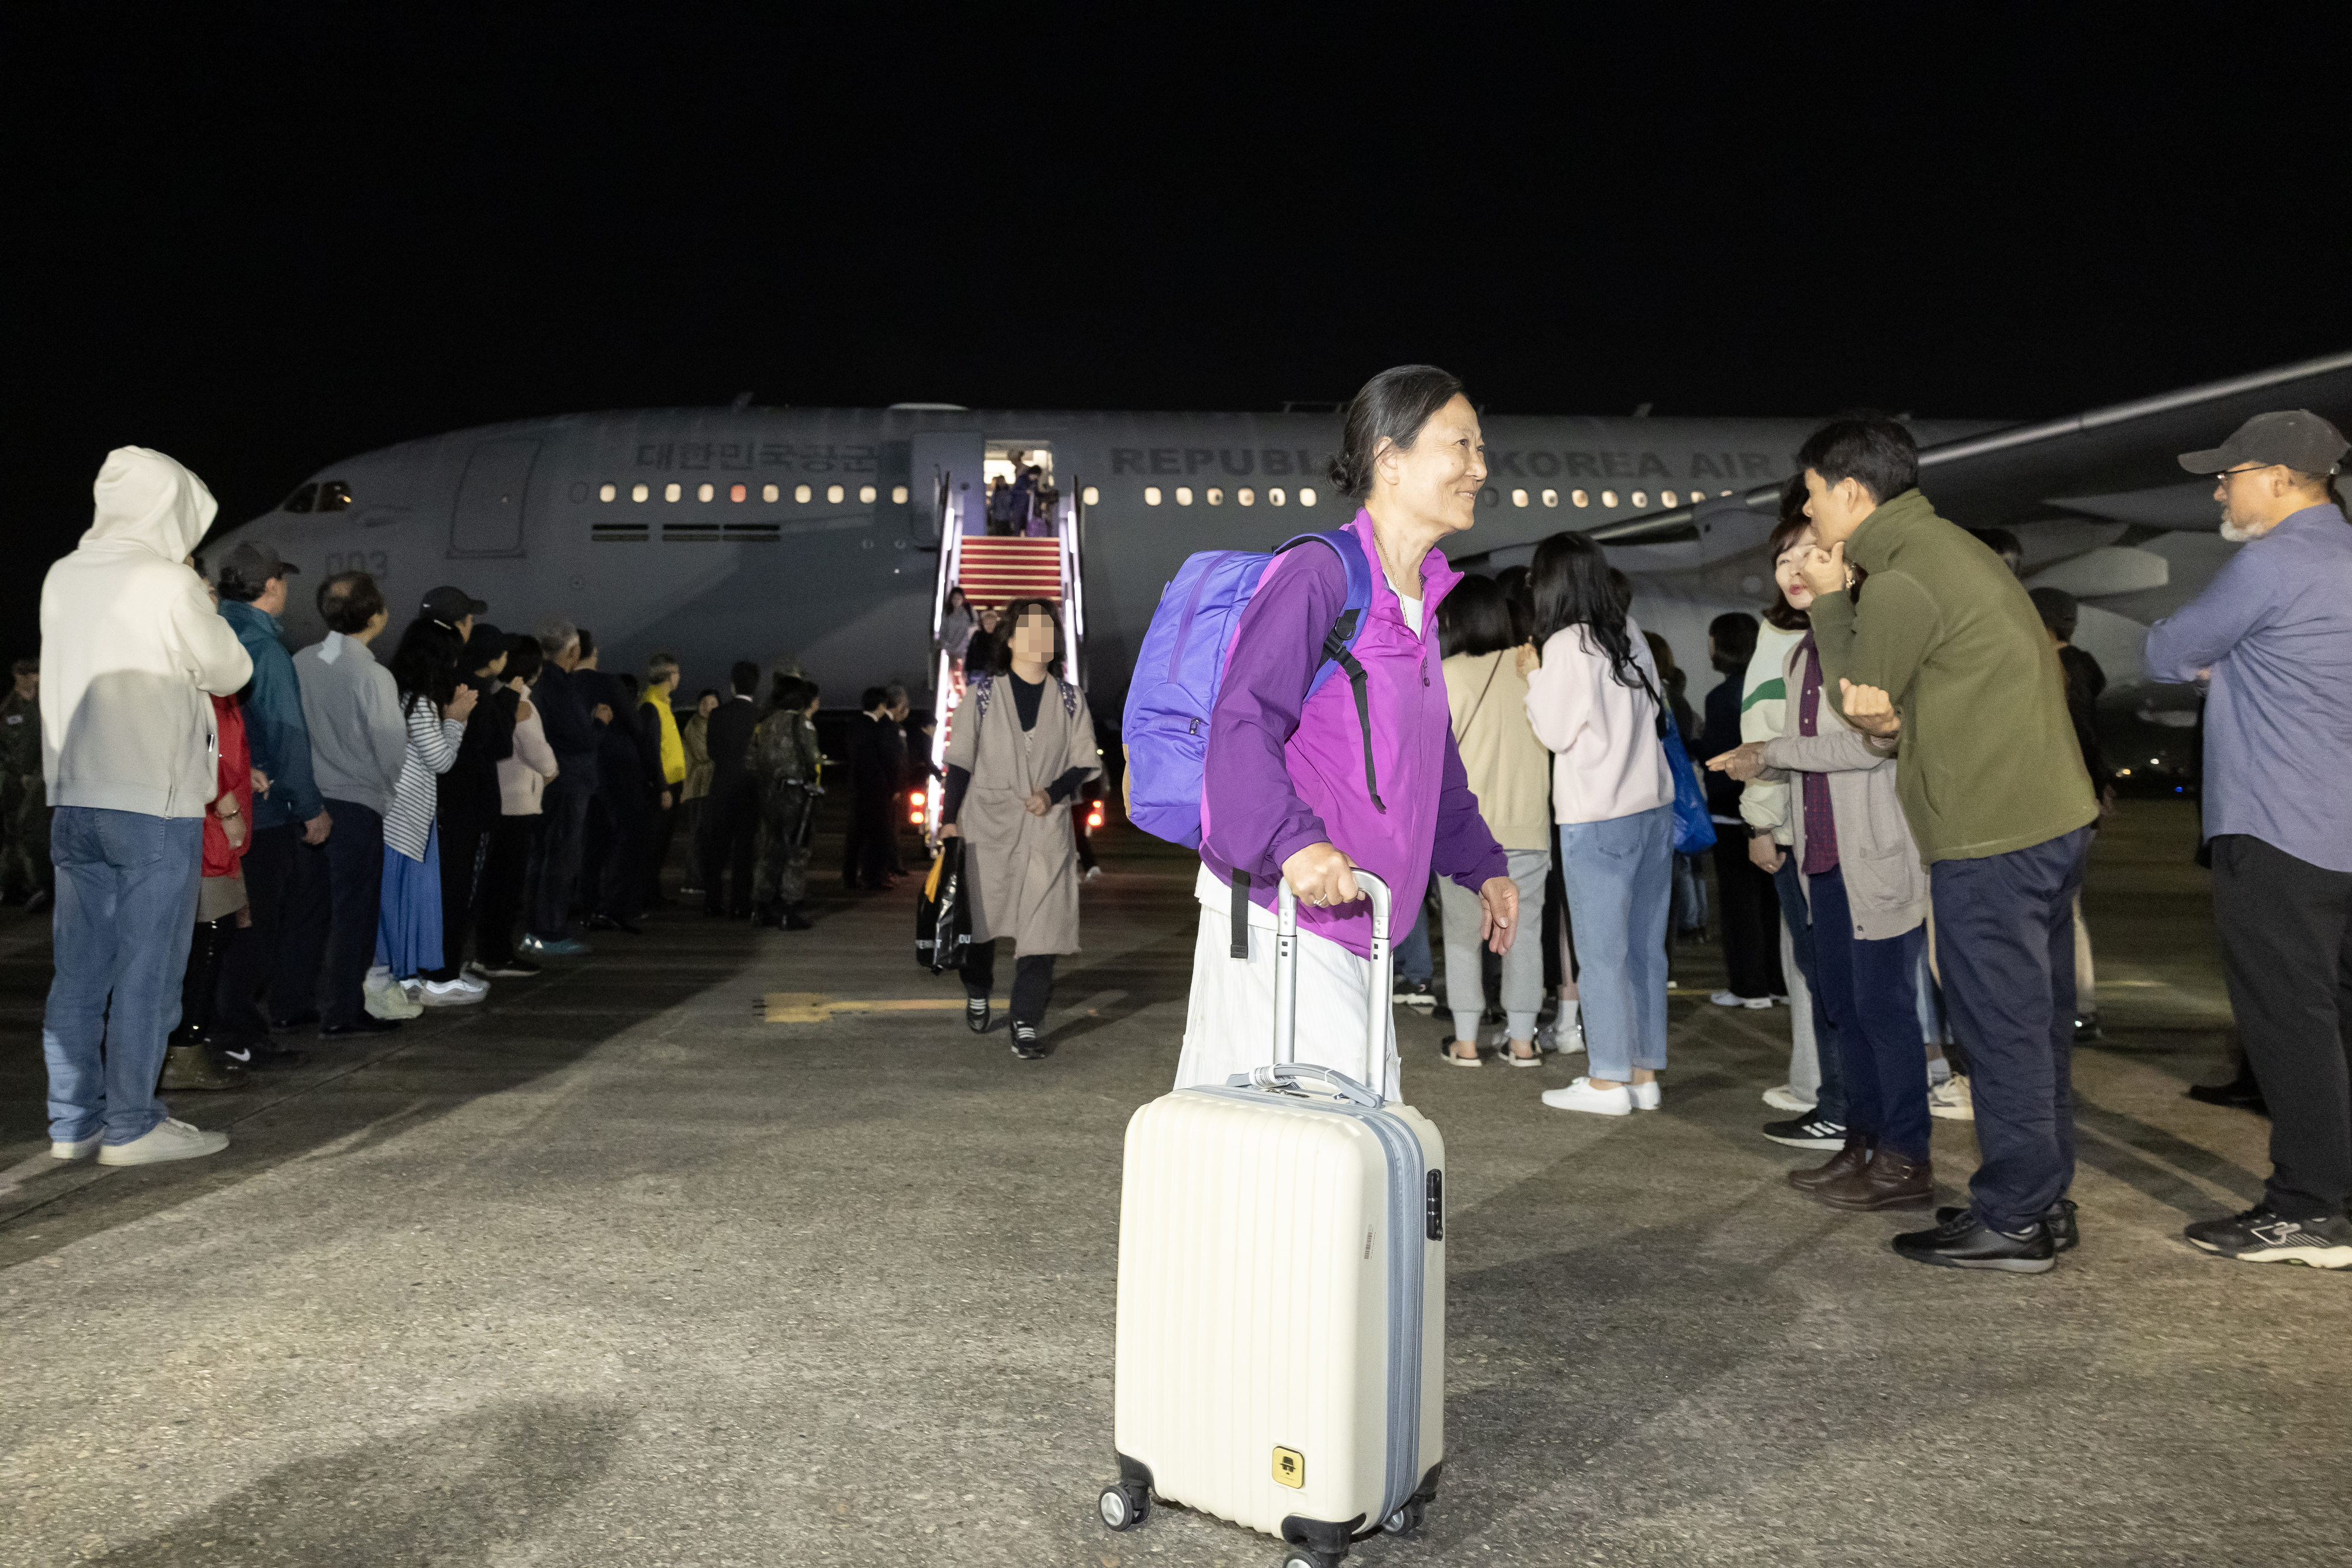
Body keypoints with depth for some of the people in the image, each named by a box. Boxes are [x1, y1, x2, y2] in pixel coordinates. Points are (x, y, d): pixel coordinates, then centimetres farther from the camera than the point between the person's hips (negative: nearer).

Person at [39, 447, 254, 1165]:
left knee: (79, 970, 11)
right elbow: (231, 673, -1)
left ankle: (72, 1122, 18)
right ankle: (131, 1126, 5)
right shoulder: (171, 585, -11)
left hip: (74, 802, 6)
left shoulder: (61, 578, 7)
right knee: (147, 971, 0)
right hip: (156, 805, -6)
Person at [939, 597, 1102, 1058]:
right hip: (988, 825, 0)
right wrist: (949, 820, -3)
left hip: (1047, 828, 1)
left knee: (1041, 925, -8)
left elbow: (1086, 762, 7)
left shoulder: (1070, 698, 6)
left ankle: (1026, 1025, -2)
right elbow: (960, 760, 3)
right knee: (982, 916, 11)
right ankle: (977, 994, 38)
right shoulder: (983, 693, 2)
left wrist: (1054, 793, -10)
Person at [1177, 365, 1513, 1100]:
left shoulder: (1421, 601, 18)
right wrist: (1294, 841, -36)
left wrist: (1482, 865, 32)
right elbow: (1241, 725, -22)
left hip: (1351, 926, 10)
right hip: (1280, 913, -9)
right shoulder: (1317, 576, -12)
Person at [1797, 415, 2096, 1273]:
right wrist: (1894, 715, -3)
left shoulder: (1900, 583, -17)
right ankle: (2042, 1201, 26)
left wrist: (1829, 600, 6)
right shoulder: (1951, 548, 16)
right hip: (2051, 817, 10)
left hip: (1990, 837, -10)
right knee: (2037, 1022, 15)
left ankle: (2010, 1221, 8)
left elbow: (1860, 696, -2)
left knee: (2001, 1029, -1)